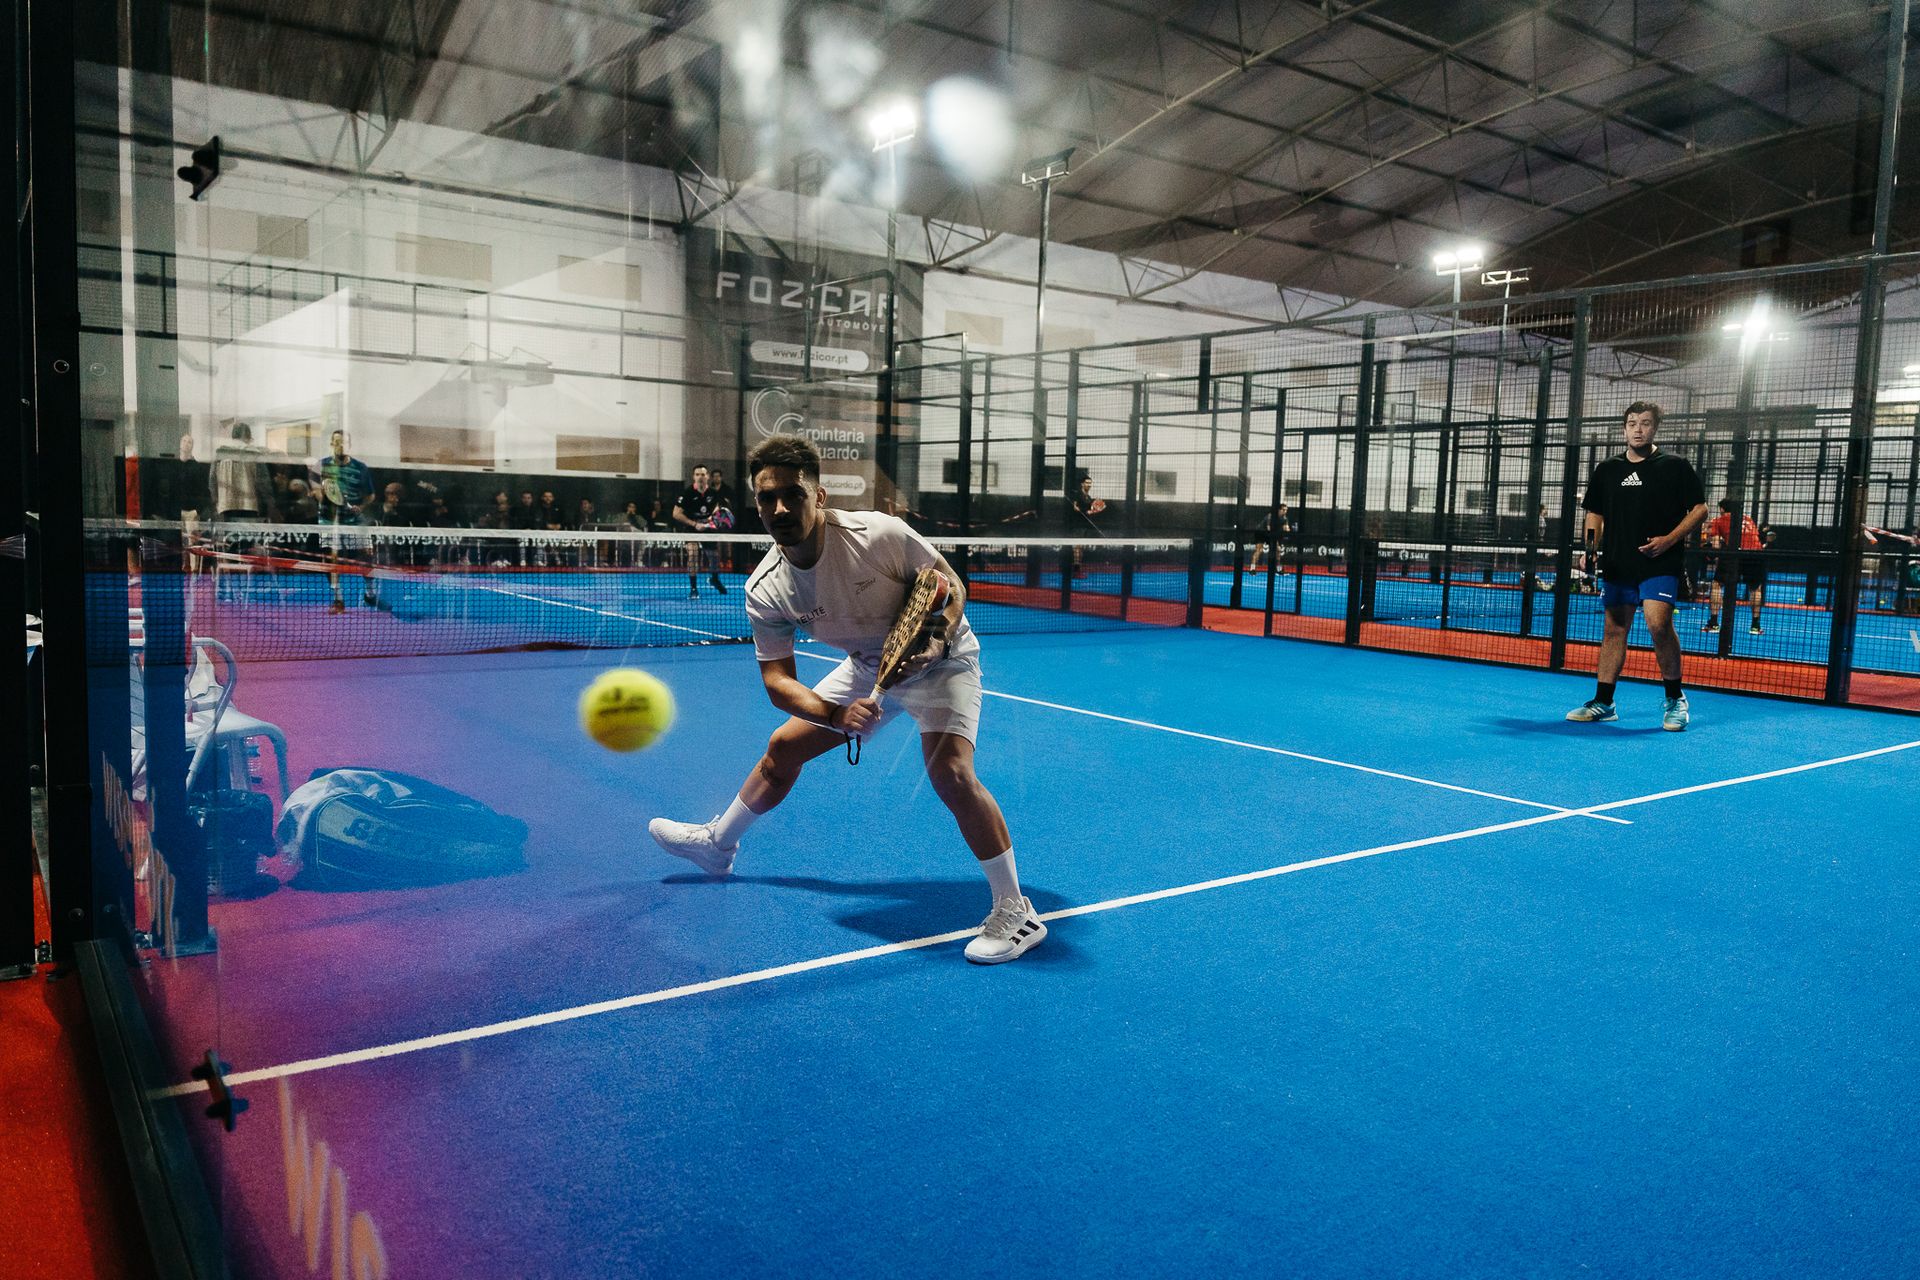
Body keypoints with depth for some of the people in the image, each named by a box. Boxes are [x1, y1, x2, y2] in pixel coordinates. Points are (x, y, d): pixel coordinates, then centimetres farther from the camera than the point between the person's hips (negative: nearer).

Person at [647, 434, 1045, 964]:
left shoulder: (878, 534, -31)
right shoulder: (765, 590, -18)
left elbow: (949, 583, -16)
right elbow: (778, 680, -16)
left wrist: (937, 642, -34)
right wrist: (837, 714, -34)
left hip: (938, 659, -5)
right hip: (867, 668, 5)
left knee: (950, 772, -27)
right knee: (784, 747, 12)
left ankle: (1015, 912, -14)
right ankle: (717, 844, 38)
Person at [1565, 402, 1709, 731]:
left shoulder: (1676, 467, 2)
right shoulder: (1607, 470, 13)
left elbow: (1700, 508, 2)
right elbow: (1595, 513, 19)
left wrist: (1669, 539, -11)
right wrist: (1592, 544, 1)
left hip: (1660, 563, -4)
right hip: (1617, 564, 4)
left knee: (1658, 623, -19)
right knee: (1614, 629, 7)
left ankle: (1675, 698, -3)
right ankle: (1603, 703, 12)